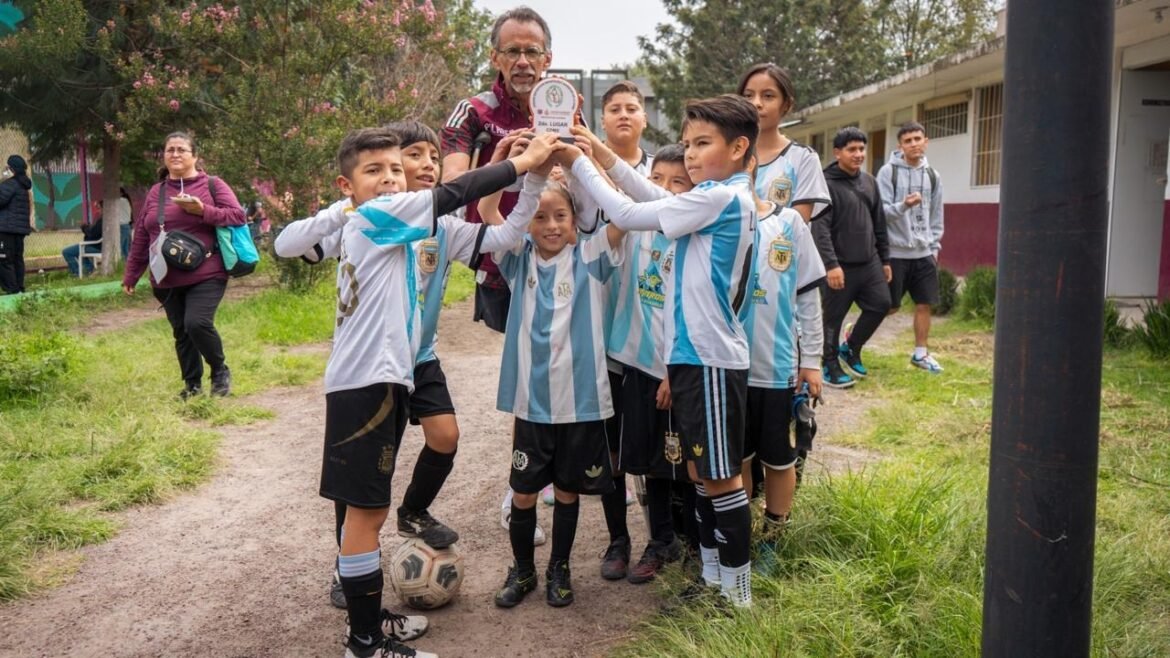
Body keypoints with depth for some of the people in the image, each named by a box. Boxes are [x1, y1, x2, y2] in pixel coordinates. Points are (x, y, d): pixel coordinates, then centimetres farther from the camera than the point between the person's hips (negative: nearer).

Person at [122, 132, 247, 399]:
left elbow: (238, 216, -7)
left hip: (206, 275, -5)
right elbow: (141, 237, 16)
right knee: (181, 333, 8)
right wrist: (131, 275, 16)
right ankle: (192, 384, 22)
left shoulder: (212, 185, 1)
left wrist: (203, 211, -19)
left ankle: (220, 370, 3)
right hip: (166, 281, 5)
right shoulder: (155, 192, 13)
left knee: (197, 323, -20)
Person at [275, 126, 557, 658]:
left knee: (367, 508, 16)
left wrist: (339, 210, 16)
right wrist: (524, 161, -12)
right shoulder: (376, 215, -10)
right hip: (368, 380, -10)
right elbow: (450, 196, -17)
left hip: (378, 377, 10)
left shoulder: (353, 226, 14)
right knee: (367, 510, -4)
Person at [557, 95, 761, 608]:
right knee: (699, 472, 16)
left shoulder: (720, 197, -16)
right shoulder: (728, 199, 13)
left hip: (710, 358, -10)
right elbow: (652, 196, 14)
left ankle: (738, 593, 12)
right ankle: (712, 575, 28)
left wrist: (579, 162, -8)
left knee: (720, 476, -1)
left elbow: (628, 215, -16)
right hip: (693, 354, 10)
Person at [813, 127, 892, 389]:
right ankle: (831, 367, 16)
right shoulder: (826, 183, -12)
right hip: (840, 265, -7)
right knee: (833, 318, 2)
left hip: (869, 262, 7)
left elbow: (879, 223, 17)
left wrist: (885, 259, 16)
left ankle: (851, 348, 26)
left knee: (881, 304, 6)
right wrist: (830, 264, -25)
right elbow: (820, 228, -18)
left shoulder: (869, 182, 12)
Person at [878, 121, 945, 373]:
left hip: (923, 253, 5)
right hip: (895, 251, -5)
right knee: (890, 306, 1)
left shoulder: (932, 175, 9)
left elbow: (936, 215, 15)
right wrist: (903, 206, -30)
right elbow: (881, 211, -12)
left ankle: (921, 353, 19)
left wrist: (934, 246, 10)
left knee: (924, 304, 7)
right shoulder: (889, 172, -6)